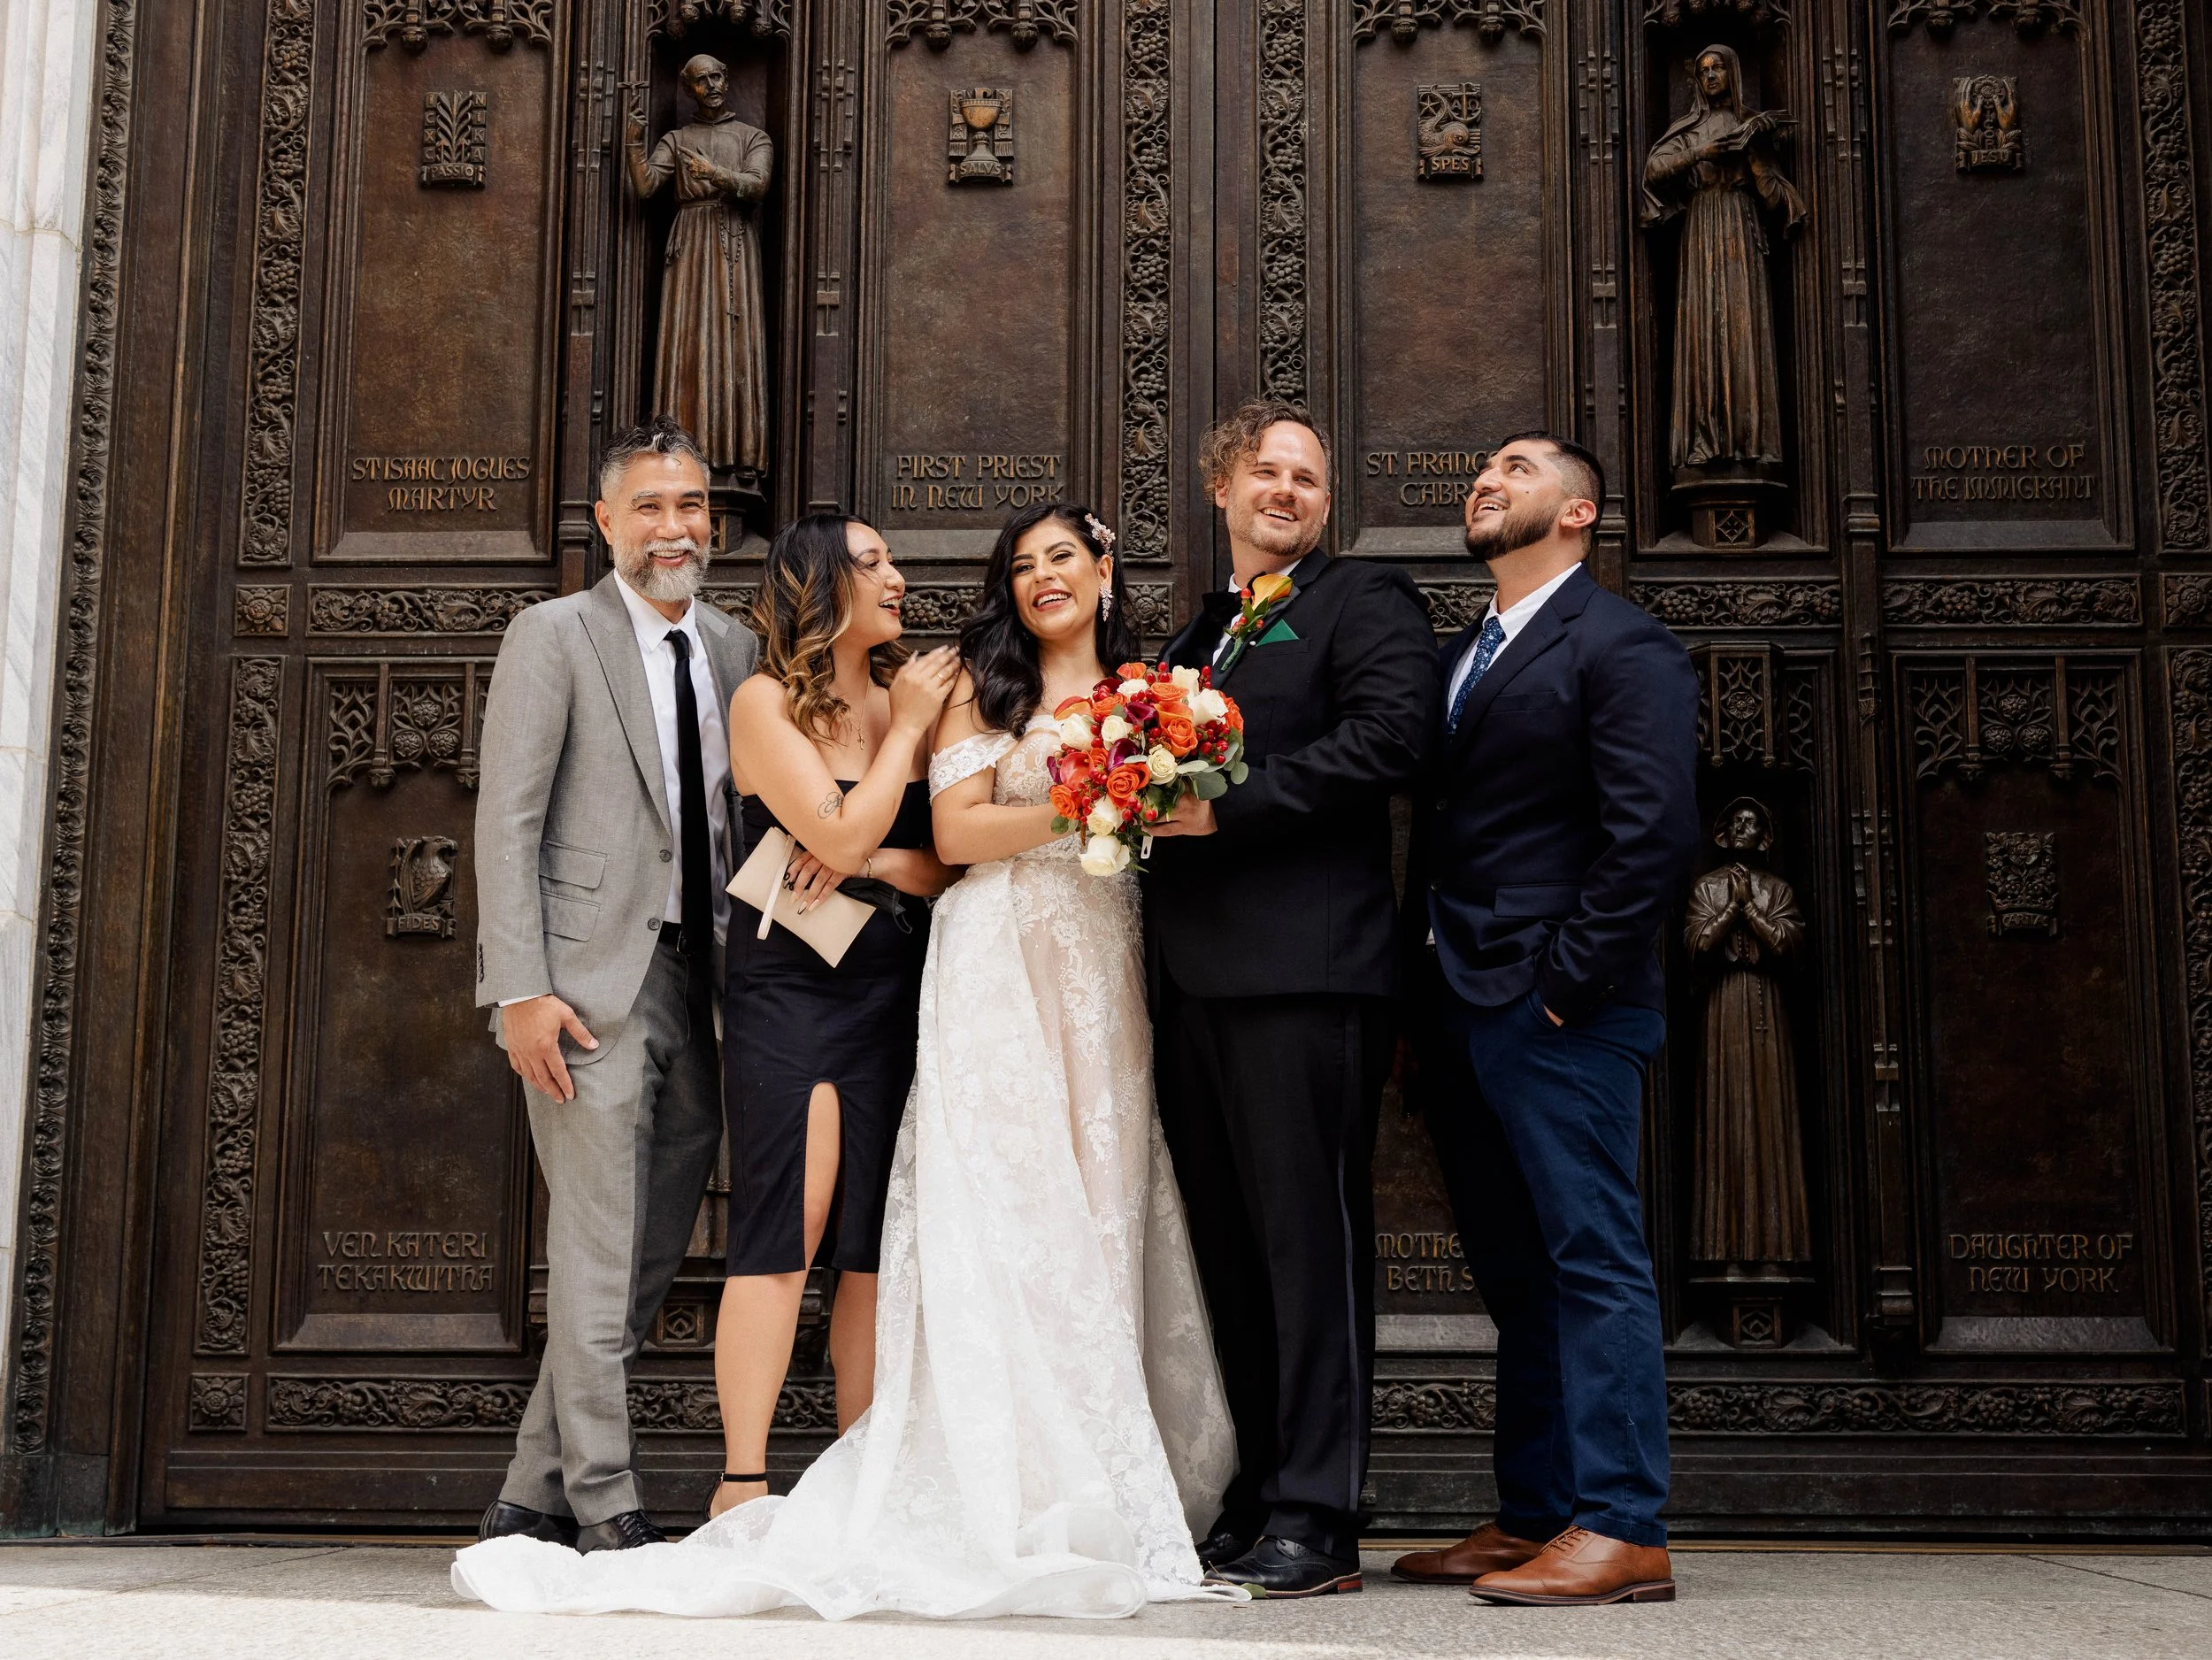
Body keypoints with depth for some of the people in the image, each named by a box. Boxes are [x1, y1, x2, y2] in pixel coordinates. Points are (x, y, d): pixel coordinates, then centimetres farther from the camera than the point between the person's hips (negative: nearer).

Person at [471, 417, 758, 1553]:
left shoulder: (734, 649, 15)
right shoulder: (554, 636, -1)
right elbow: (507, 822, -7)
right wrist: (519, 991, -15)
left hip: (698, 982, 6)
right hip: (590, 982, -6)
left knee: (647, 1257, 8)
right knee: (598, 1256, -7)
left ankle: (533, 1500, 18)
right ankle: (603, 1506, 1)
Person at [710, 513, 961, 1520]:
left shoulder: (913, 695, 11)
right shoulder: (765, 701, -2)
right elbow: (844, 835, -12)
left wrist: (880, 863, -11)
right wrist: (908, 728, -4)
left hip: (896, 994, 5)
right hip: (788, 991, -5)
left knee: (876, 1247, 4)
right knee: (785, 1231, -11)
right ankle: (743, 1486, -7)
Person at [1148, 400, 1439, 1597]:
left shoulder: (1366, 602, 2)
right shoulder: (1198, 634, 25)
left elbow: (1387, 737, -14)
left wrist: (1226, 804, -16)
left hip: (1303, 970, -8)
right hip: (1194, 978, 8)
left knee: (1309, 1239, -6)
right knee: (1229, 1247, 11)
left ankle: (1318, 1522, -2)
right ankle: (1251, 1504, 19)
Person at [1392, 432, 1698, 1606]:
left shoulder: (1620, 648, -5)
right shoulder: (1460, 657, 21)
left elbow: (1656, 833, -15)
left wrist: (1569, 980, -17)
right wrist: (1425, 993, 11)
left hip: (1556, 1013, -8)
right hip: (1461, 1014, 9)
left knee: (1593, 1262, -6)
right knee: (1515, 1276, 12)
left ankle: (1622, 1531, -3)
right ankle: (1533, 1516, 18)